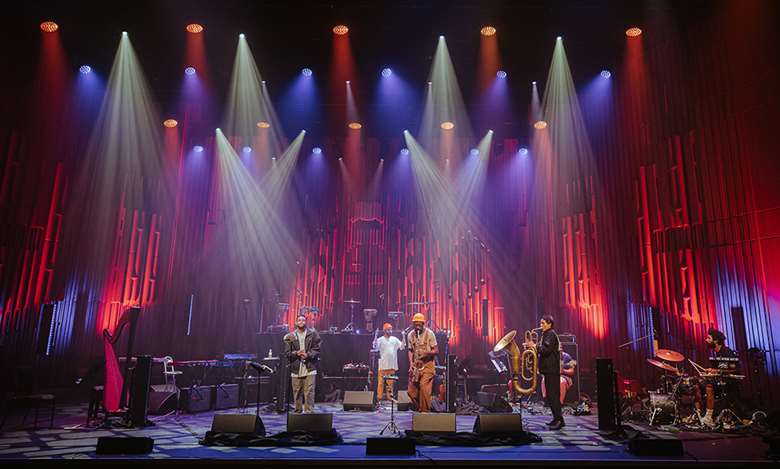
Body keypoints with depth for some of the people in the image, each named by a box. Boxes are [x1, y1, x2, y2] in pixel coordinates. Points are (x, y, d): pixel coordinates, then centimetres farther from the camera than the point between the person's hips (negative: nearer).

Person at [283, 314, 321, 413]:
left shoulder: (313, 334, 4)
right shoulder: (290, 337, 7)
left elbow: (317, 350, 2)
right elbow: (287, 352, 5)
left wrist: (308, 355, -13)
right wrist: (296, 353, -12)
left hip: (309, 369, -1)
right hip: (296, 369, 2)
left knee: (309, 392, -6)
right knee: (297, 393, 7)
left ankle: (309, 412, 0)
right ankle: (297, 412, 20)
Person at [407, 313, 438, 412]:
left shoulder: (429, 333, -6)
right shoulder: (410, 335, 6)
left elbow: (436, 350, -4)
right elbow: (410, 350, 13)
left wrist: (426, 353, -21)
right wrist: (411, 363, -2)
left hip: (428, 364, -4)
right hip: (415, 365, 4)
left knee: (424, 388, -18)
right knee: (411, 391, 1)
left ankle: (425, 410, -5)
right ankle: (419, 408, 22)